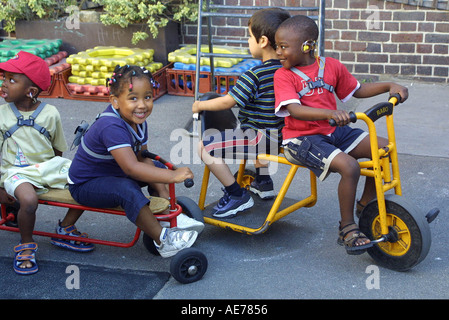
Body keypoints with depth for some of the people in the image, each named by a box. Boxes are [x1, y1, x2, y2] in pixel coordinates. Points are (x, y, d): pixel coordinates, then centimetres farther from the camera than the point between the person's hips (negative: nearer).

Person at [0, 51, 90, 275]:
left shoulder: (50, 114, -1)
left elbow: (58, 150, 10)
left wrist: (58, 174, 11)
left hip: (49, 167, 3)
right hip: (18, 172, -3)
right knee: (28, 200, -35)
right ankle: (26, 245, -5)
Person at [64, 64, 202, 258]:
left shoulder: (138, 121, -4)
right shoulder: (111, 126, -33)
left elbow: (143, 159, 1)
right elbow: (130, 167, -42)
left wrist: (163, 194, -7)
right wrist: (172, 176, -45)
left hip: (110, 174, 9)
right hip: (85, 184, -9)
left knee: (153, 169, 8)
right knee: (127, 189, -34)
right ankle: (163, 241, -25)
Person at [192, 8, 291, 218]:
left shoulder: (254, 76, -21)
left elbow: (227, 102, -17)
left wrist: (201, 105, -1)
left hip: (262, 139, -9)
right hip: (280, 135, 9)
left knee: (205, 147, -8)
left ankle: (238, 195, -4)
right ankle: (263, 182, 39)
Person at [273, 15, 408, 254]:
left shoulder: (331, 66, 5)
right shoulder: (283, 75, -9)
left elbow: (358, 90, 18)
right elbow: (294, 110, -24)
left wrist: (389, 86, 4)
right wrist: (331, 113, -39)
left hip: (333, 132, 6)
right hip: (301, 138, -6)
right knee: (349, 167, -28)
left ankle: (365, 209, 15)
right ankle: (347, 228, -9)